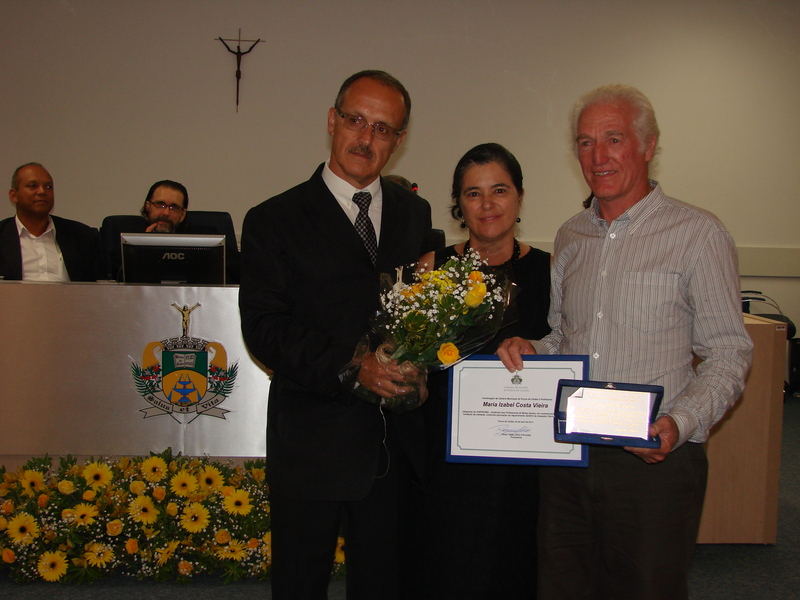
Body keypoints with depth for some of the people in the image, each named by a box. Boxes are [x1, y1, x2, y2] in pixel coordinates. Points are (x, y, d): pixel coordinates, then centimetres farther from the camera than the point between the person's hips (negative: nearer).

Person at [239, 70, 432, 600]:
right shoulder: (274, 221, -2)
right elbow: (264, 328, -11)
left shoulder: (416, 213, 11)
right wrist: (347, 366, -24)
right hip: (313, 446, -3)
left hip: (397, 447, 4)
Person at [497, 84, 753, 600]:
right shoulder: (571, 237, 11)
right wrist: (529, 351, -1)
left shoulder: (699, 234, -6)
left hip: (656, 462, -5)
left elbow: (728, 353, -7)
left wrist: (681, 424, -21)